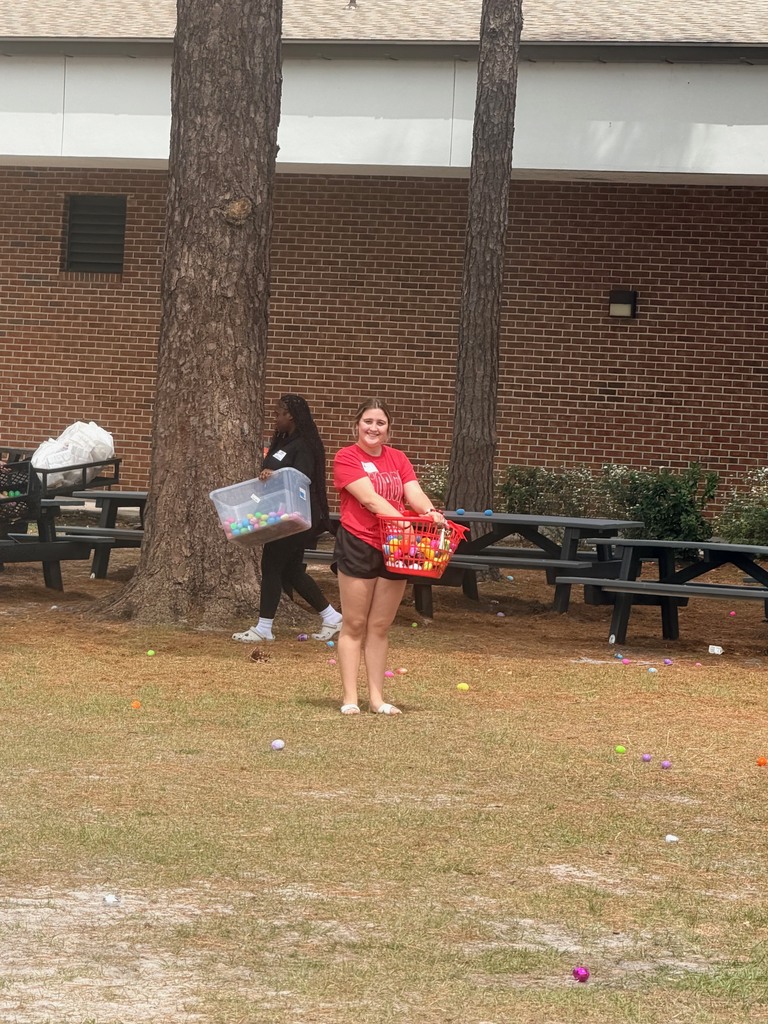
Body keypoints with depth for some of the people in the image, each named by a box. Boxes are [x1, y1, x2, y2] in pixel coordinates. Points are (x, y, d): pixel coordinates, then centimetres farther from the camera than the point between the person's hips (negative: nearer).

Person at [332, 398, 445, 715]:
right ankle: (350, 698, 4)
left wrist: (430, 512, -23)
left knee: (380, 627, 9)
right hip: (358, 546, -5)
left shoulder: (398, 459, 13)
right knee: (355, 625, 1)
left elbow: (414, 494, -1)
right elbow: (370, 499, -16)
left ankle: (377, 698, 12)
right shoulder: (346, 458, -5)